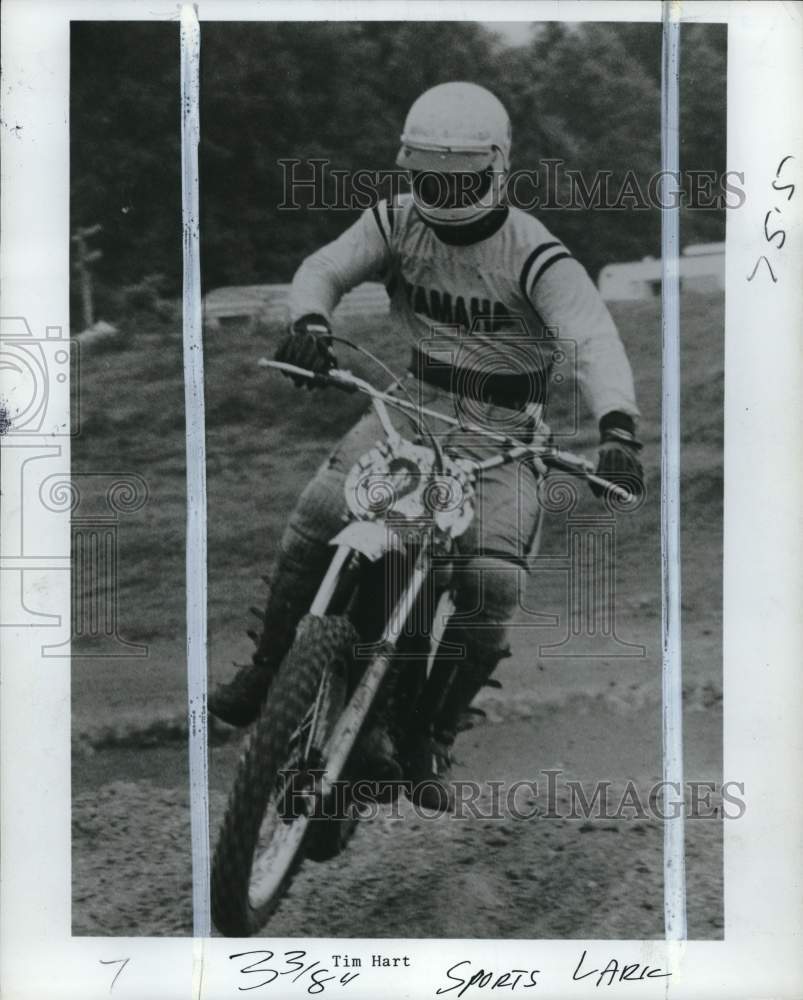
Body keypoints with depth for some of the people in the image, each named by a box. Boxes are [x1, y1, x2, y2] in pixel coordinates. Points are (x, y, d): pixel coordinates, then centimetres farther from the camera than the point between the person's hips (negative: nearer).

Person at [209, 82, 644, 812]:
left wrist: (617, 428, -47)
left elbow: (594, 337, -29)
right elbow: (325, 268, -10)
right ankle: (265, 673, 0)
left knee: (492, 587, -21)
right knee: (317, 519, -19)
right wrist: (311, 322, -36)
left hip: (504, 434, -3)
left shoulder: (533, 254, -16)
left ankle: (433, 740, 0)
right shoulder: (398, 222, -2)